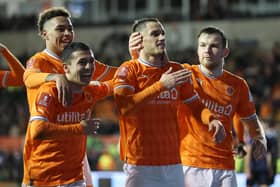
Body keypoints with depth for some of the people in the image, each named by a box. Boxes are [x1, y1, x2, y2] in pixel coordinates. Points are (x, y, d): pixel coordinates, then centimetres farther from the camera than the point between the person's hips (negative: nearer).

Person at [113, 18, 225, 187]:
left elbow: (196, 105, 17)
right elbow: (124, 107, -18)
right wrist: (161, 85, -20)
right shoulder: (128, 70, -3)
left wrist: (211, 119, -5)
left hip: (173, 162, 5)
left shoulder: (176, 70, 12)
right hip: (141, 163, -5)